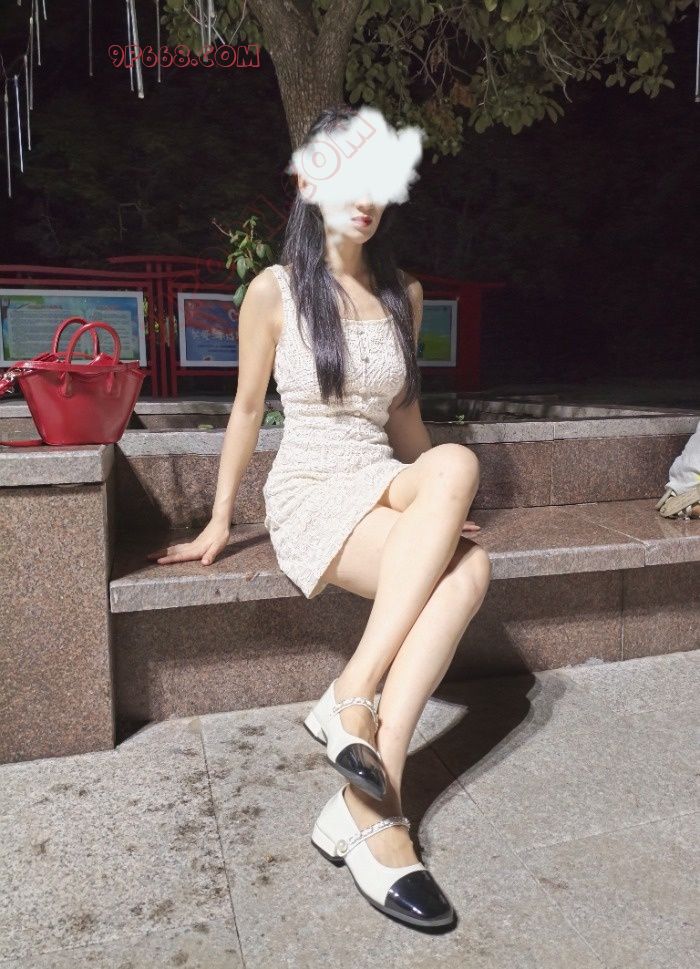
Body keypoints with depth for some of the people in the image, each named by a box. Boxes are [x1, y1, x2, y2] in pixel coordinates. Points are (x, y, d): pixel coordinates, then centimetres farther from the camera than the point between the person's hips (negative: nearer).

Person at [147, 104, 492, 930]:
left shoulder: (404, 294, 13)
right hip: (309, 493, -4)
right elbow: (247, 407, 6)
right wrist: (218, 523, 8)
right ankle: (351, 703, -24)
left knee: (467, 570, -30)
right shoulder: (275, 289, 0)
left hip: (388, 484, 5)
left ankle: (364, 802, -31)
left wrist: (435, 503, 16)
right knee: (461, 531, -32)